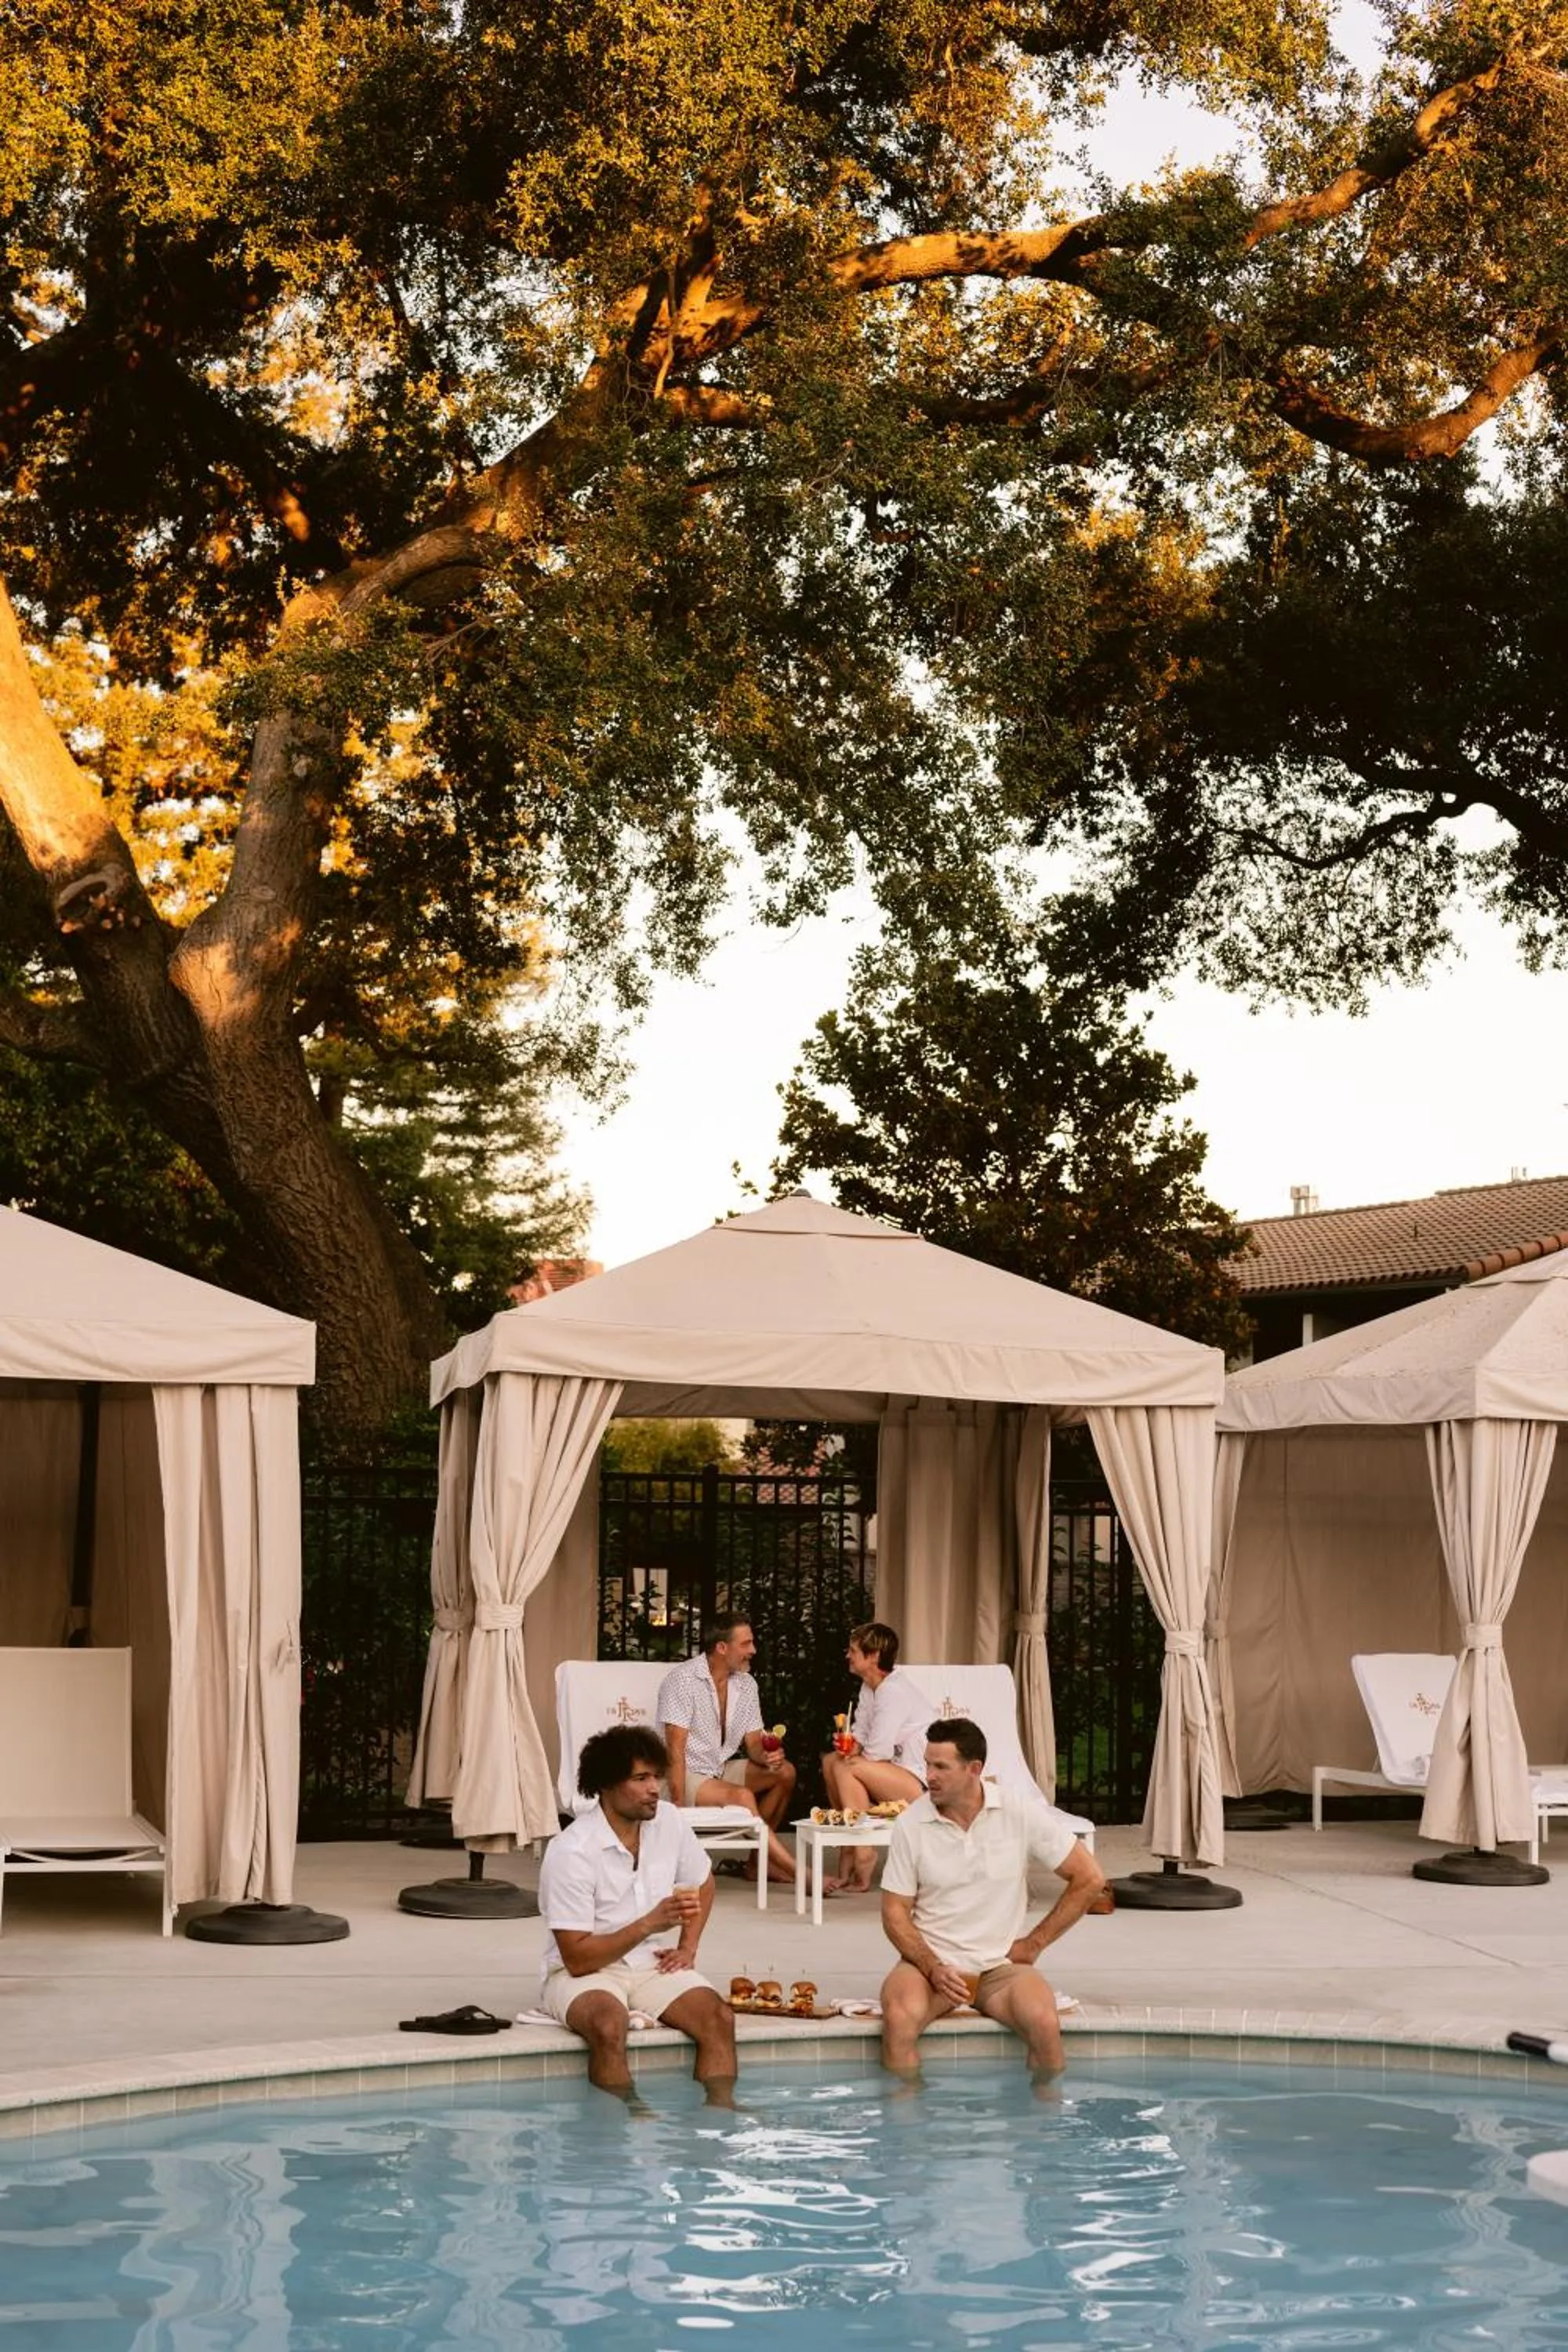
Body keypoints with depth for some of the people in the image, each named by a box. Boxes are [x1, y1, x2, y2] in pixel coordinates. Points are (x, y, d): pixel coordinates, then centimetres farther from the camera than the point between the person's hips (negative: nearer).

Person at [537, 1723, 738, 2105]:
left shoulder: (668, 1822, -1)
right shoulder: (570, 1853, -19)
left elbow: (703, 1883, 21)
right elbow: (578, 1960, -19)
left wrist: (687, 1948, 6)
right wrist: (650, 1923, -27)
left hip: (653, 1966, 5)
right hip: (586, 1973, -5)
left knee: (719, 2016, -23)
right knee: (609, 2024, -38)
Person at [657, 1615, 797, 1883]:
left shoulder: (746, 1684, 5)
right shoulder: (683, 1680, -17)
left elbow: (753, 1743, 7)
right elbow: (676, 1749, -21)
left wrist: (767, 1756, -19)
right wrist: (679, 1807, -27)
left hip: (722, 1770, 8)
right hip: (687, 1774, -8)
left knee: (785, 1772, -8)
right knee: (742, 1797, -30)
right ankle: (798, 1872, -28)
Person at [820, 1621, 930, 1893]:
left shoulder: (894, 1691, -19)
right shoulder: (869, 1687, 11)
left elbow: (878, 1753, -21)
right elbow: (859, 1734, 16)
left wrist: (853, 1756, -2)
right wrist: (849, 1745, -7)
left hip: (926, 1786, -11)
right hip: (901, 1773, 11)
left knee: (846, 1768, -23)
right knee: (831, 1761, 9)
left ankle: (863, 1855, -18)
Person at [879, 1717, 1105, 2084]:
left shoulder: (1021, 1815, -5)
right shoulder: (911, 1825, -3)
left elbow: (1089, 1878, 0)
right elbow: (895, 1911, 1)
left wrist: (1033, 1944, -1)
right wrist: (933, 1968, -15)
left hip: (1001, 1964, 0)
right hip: (929, 1961, 0)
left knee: (1044, 2022, -31)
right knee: (900, 2018, -33)